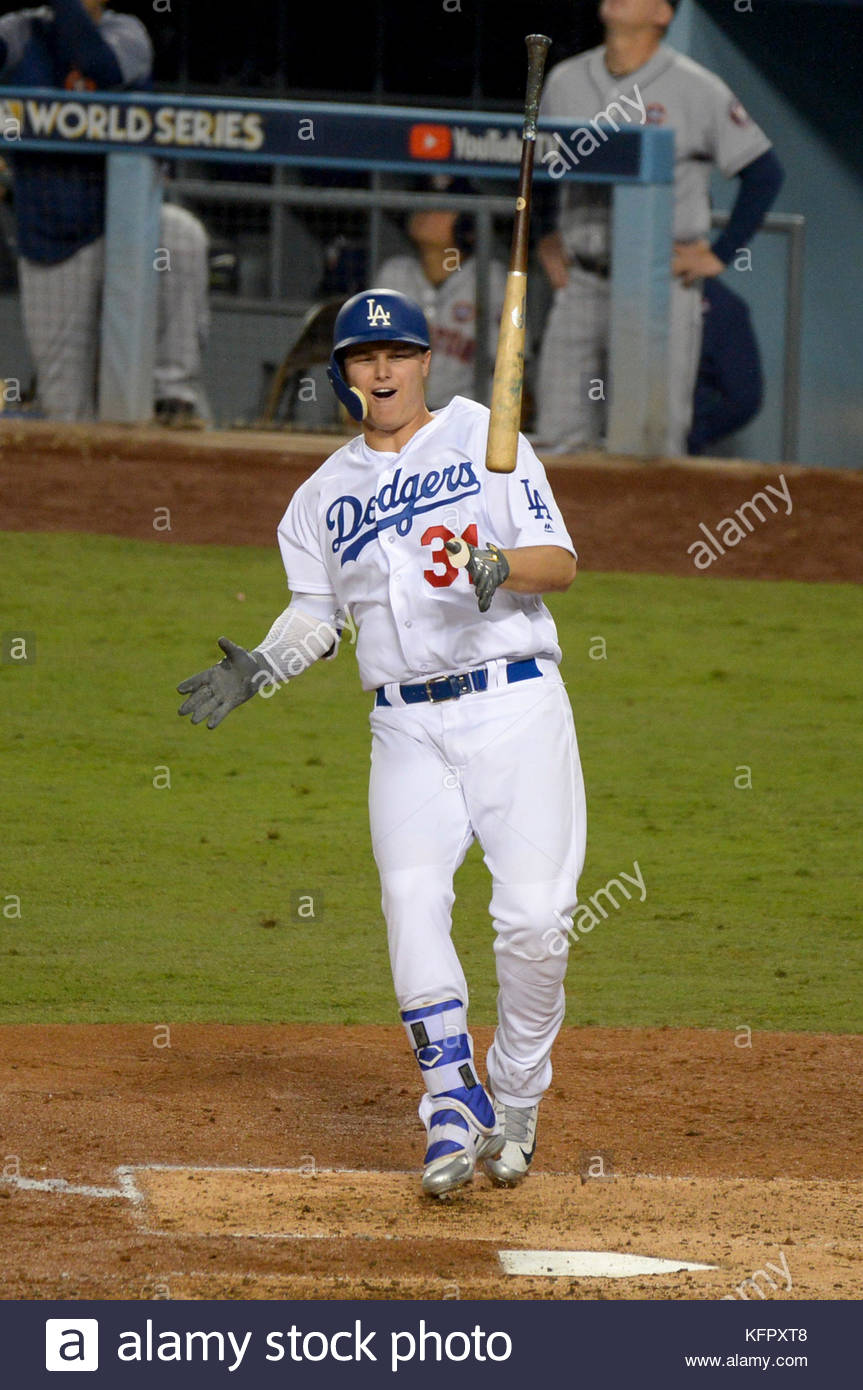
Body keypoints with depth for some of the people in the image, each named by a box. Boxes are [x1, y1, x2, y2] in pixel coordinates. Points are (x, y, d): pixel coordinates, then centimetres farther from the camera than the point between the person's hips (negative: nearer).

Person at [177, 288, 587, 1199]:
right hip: (407, 728, 3)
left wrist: (499, 567, -22)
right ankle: (452, 1104, -15)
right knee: (411, 900, -19)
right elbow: (316, 612, 17)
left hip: (515, 706, -2)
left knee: (535, 915, -12)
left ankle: (515, 1105, 6)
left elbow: (562, 563, -1)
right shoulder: (325, 493, 16)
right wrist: (260, 669, -2)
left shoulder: (487, 440, 5)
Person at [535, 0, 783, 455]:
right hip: (580, 282, 4)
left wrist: (720, 254, -6)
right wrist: (544, 239, 16)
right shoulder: (564, 81, 8)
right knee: (559, 439, 2)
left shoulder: (695, 89, -5)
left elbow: (764, 172, -2)